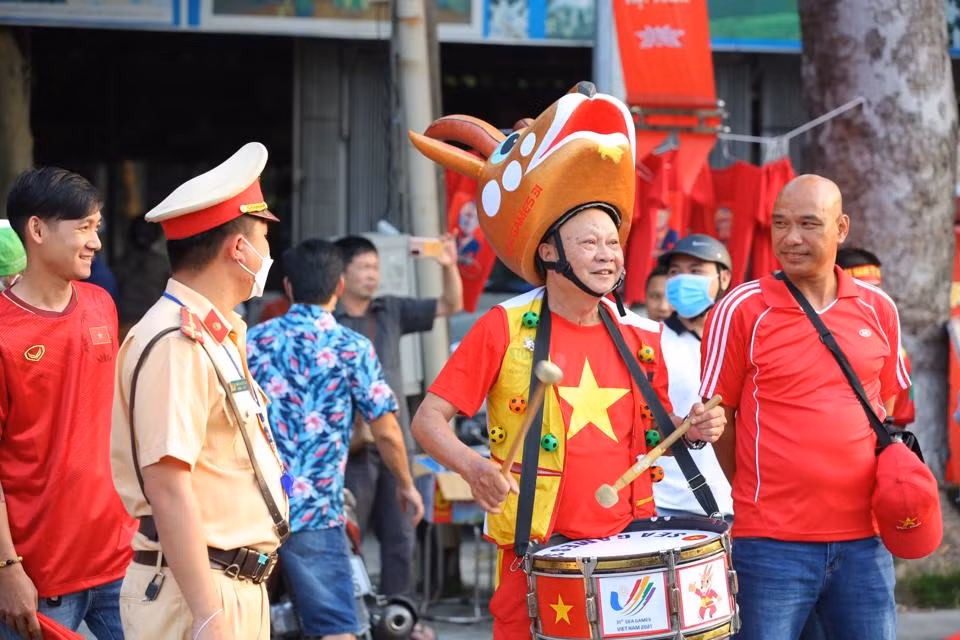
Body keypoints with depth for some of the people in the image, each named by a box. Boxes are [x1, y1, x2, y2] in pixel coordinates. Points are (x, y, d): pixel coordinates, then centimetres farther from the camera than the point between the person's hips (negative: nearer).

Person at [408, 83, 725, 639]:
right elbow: (430, 418, -4)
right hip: (538, 561, -3)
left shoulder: (641, 338, 9)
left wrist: (694, 431, 0)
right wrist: (472, 465, -23)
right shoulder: (505, 329, -4)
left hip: (630, 548, 3)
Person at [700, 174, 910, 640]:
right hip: (773, 544, -3)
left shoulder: (877, 309, 7)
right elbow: (717, 418, 1)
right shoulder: (741, 312, -5)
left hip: (865, 538, 4)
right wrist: (762, 496, 6)